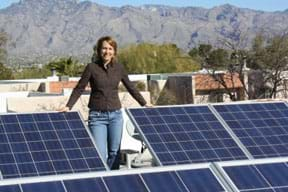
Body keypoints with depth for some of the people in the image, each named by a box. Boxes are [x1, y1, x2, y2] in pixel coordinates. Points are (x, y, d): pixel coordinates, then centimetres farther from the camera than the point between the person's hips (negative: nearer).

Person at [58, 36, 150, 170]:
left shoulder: (119, 68, 3)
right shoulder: (92, 67, -6)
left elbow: (130, 87, 15)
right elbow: (79, 89, -1)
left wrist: (144, 103, 19)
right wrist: (68, 106, -9)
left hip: (115, 115, 3)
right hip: (97, 116, -3)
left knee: (114, 152, 7)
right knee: (99, 154, -7)